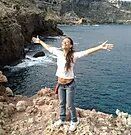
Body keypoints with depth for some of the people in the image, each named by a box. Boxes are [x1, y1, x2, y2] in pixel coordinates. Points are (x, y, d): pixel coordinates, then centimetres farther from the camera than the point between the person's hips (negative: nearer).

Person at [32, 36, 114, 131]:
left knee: (70, 105, 8)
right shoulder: (59, 53, -2)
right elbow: (48, 47, 13)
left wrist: (101, 47, -40)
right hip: (60, 84, 5)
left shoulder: (74, 55, -17)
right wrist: (40, 41, 25)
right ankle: (62, 120, 43)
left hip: (69, 84, -5)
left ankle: (74, 122, 33)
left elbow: (87, 52, -28)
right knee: (62, 104, 21)